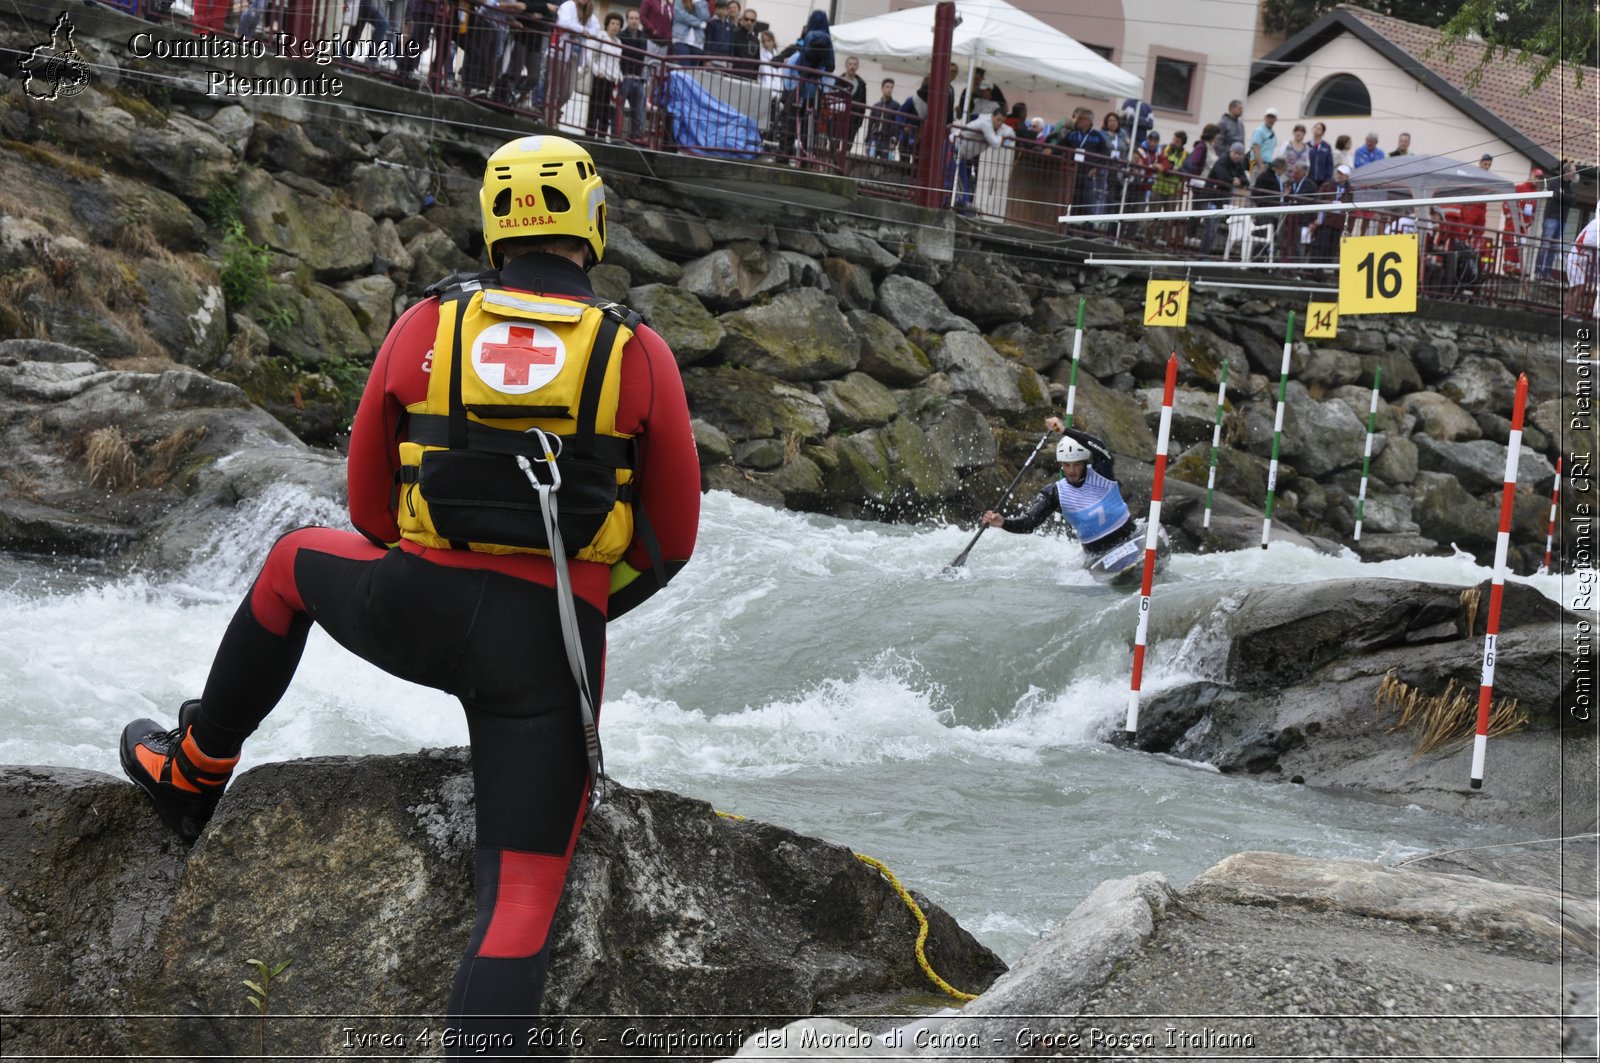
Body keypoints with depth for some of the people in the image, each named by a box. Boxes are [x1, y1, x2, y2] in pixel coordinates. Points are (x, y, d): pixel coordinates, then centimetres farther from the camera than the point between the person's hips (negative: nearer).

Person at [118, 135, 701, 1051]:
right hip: (552, 654, -1)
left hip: (411, 612, 2)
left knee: (296, 561, 34)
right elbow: (672, 540, 6)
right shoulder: (642, 354, 1)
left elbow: (370, 506, 12)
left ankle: (194, 771, 43)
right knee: (523, 897, 3)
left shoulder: (426, 326, 4)